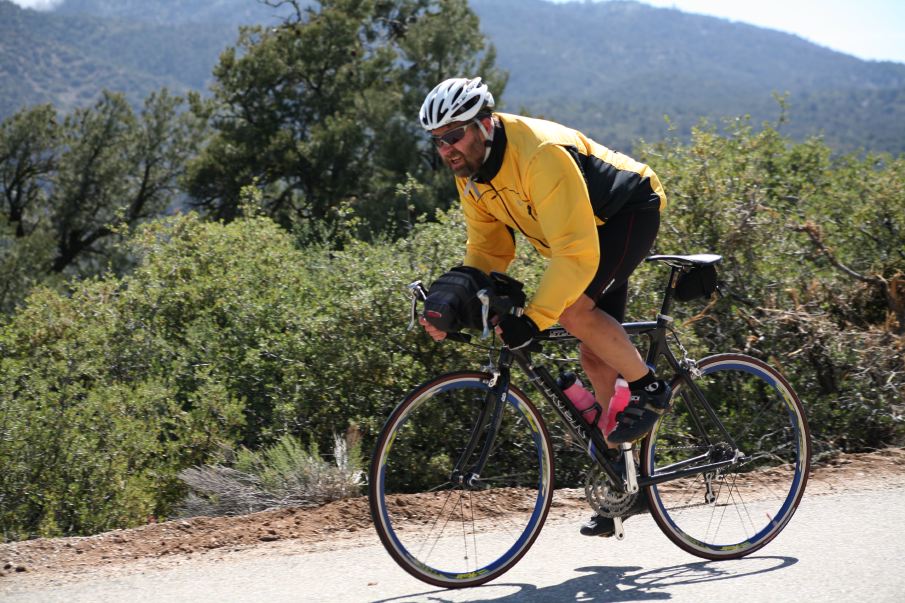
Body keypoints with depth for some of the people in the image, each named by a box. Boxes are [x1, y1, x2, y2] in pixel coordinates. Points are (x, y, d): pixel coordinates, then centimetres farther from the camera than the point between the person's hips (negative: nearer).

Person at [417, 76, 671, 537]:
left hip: (630, 213, -8)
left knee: (573, 308, -30)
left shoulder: (540, 155, -36)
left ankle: (650, 388, -7)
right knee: (595, 357, 6)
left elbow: (576, 253, -40)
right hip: (588, 233, 8)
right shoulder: (470, 174, -9)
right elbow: (487, 250, -2)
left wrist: (533, 318, -45)